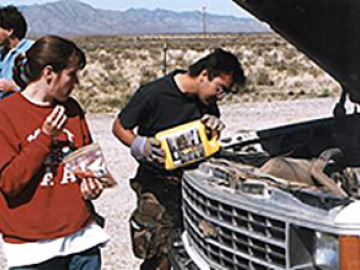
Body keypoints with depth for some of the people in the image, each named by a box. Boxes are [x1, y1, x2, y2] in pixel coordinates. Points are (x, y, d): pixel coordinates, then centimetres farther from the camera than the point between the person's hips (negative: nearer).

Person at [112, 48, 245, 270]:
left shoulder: (207, 103, 5)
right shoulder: (154, 93, -13)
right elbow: (120, 127, -2)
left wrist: (215, 128, -5)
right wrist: (138, 145, -22)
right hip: (157, 186, -5)